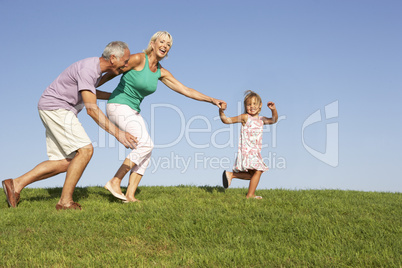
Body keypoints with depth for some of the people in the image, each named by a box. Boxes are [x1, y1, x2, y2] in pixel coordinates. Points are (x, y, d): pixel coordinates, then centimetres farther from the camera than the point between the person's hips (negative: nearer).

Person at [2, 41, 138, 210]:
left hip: (58, 112, 10)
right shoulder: (88, 69, -23)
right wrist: (117, 133, -33)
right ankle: (65, 201, -12)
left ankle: (16, 184, 5)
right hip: (55, 108, -10)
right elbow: (91, 109, -30)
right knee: (85, 150, -17)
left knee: (64, 164, 3)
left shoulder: (96, 66, 9)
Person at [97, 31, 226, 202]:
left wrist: (212, 100, 3)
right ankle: (115, 182, -14)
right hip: (118, 106, -8)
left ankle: (130, 195, -3)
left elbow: (185, 90, 9)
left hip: (133, 112, 8)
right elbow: (111, 73, -5)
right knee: (146, 144, -19)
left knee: (146, 151, -3)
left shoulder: (161, 72, 8)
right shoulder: (138, 59, -13)